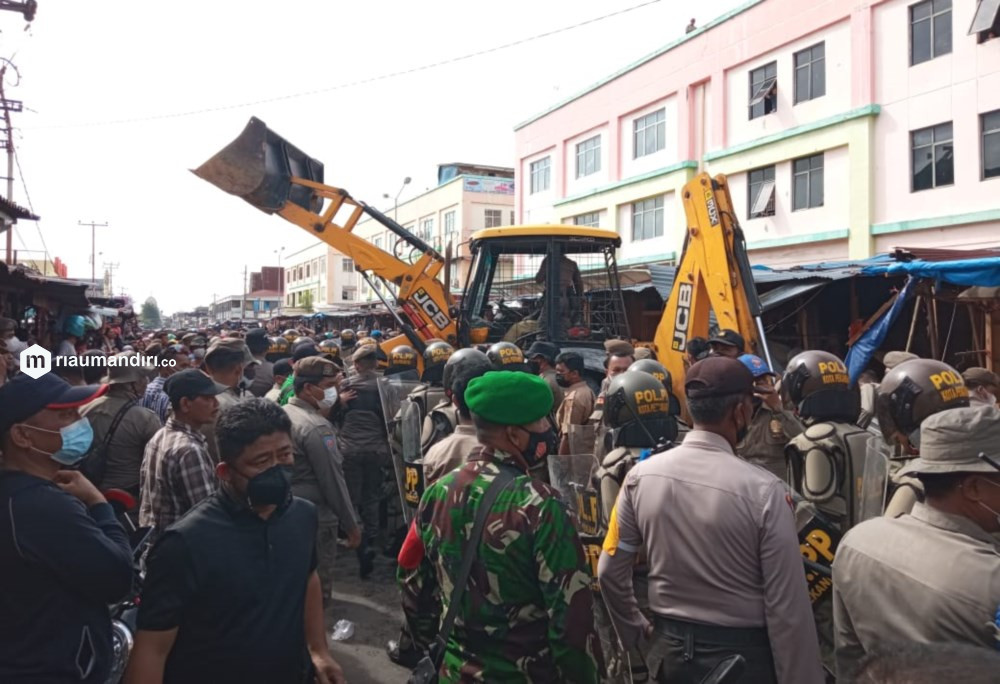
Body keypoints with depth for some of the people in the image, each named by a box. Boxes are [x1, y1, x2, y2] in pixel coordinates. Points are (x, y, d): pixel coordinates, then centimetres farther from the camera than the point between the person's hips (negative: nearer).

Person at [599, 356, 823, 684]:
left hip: (669, 648, 3)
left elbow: (610, 572, -1)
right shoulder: (762, 489, -20)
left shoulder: (641, 476, -9)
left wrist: (634, 632, 14)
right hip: (744, 655, -3)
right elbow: (787, 607, -18)